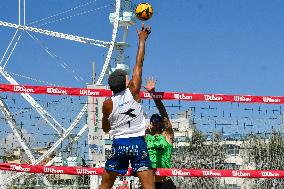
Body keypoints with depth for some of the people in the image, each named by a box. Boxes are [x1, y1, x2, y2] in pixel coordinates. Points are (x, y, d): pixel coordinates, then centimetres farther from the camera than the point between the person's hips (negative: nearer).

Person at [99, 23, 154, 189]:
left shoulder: (108, 104, 1)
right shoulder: (133, 92, -3)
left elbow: (106, 129, 14)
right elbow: (139, 64, 3)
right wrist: (142, 40, 11)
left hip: (119, 144, 2)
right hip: (138, 143, -2)